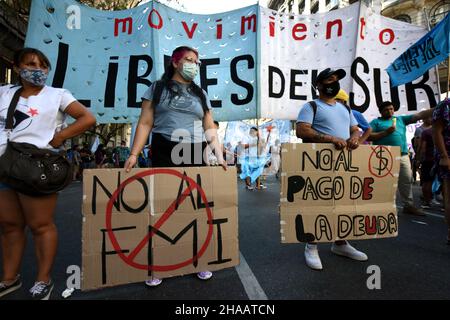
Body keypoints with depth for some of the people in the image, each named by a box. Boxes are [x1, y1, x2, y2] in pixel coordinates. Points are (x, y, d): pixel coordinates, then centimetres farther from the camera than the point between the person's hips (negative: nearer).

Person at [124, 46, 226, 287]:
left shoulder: (201, 94, 17)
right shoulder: (157, 89, 10)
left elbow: (210, 129, 12)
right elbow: (145, 123, 3)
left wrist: (220, 156, 0)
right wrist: (134, 153, -8)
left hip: (195, 155, 3)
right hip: (164, 153, -2)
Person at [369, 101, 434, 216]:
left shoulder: (401, 119, 21)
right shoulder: (376, 122, 7)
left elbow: (419, 115, 15)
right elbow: (368, 136, -5)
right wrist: (385, 132, -11)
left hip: (403, 156, 5)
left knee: (406, 181, 9)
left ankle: (409, 205, 20)